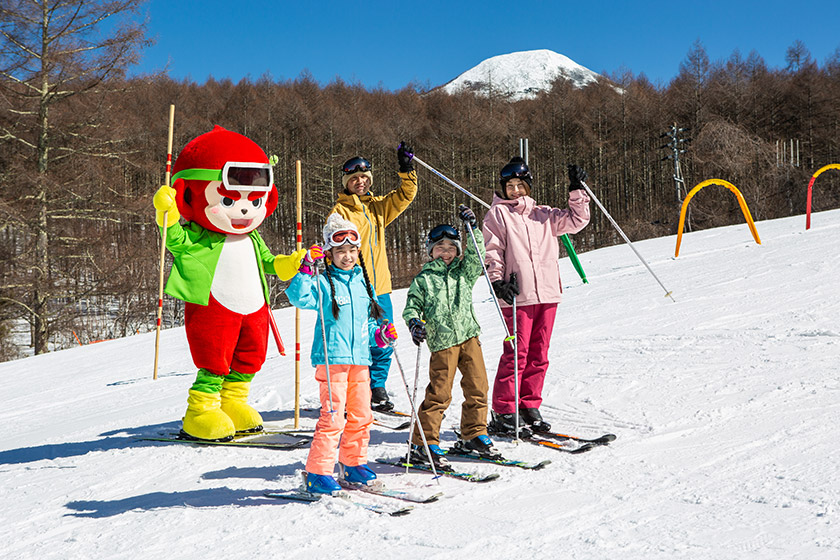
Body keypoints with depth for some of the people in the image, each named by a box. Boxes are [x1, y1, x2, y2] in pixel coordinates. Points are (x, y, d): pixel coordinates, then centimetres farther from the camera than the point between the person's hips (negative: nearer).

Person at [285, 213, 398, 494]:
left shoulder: (363, 282, 16)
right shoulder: (323, 283, -2)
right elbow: (298, 297, -20)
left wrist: (379, 335, 6)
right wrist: (307, 269, -27)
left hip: (359, 357, 6)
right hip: (332, 357, -6)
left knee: (361, 415, 12)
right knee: (333, 415, -10)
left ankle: (353, 464, 28)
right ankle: (317, 473, -2)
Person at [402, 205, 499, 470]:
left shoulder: (464, 272, 15)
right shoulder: (423, 279, 6)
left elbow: (475, 255, 2)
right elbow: (412, 306, 6)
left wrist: (472, 228, -6)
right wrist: (415, 323, -14)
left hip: (469, 335, 4)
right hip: (442, 341, -4)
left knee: (477, 387, 5)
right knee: (439, 394, -6)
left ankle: (473, 437, 21)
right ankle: (423, 445, 2)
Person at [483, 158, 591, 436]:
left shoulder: (543, 215, 19)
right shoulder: (498, 214, 7)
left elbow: (576, 220, 17)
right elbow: (491, 251, -1)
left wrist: (577, 190, 7)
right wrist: (497, 281, -13)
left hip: (547, 293, 5)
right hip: (517, 296, -5)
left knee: (538, 355, 7)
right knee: (516, 353, -8)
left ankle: (529, 407, 16)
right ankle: (502, 413, -1)